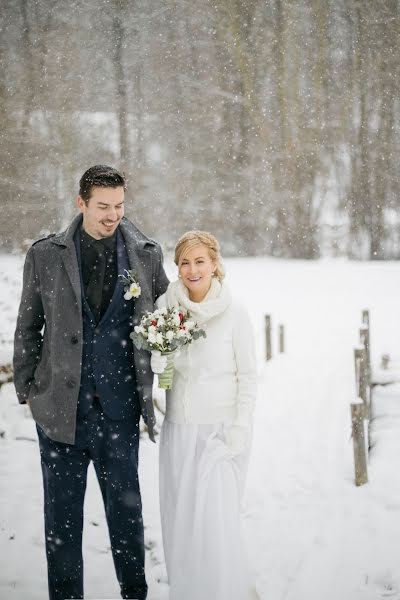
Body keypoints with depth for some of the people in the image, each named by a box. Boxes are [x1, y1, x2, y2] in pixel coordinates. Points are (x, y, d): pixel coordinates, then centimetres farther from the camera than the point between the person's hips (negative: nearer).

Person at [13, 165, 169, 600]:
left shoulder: (146, 255, 3)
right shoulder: (45, 256, 0)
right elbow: (27, 329, 7)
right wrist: (27, 389, 5)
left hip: (119, 406, 1)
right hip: (61, 405, 0)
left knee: (126, 507, 9)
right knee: (62, 511, 9)